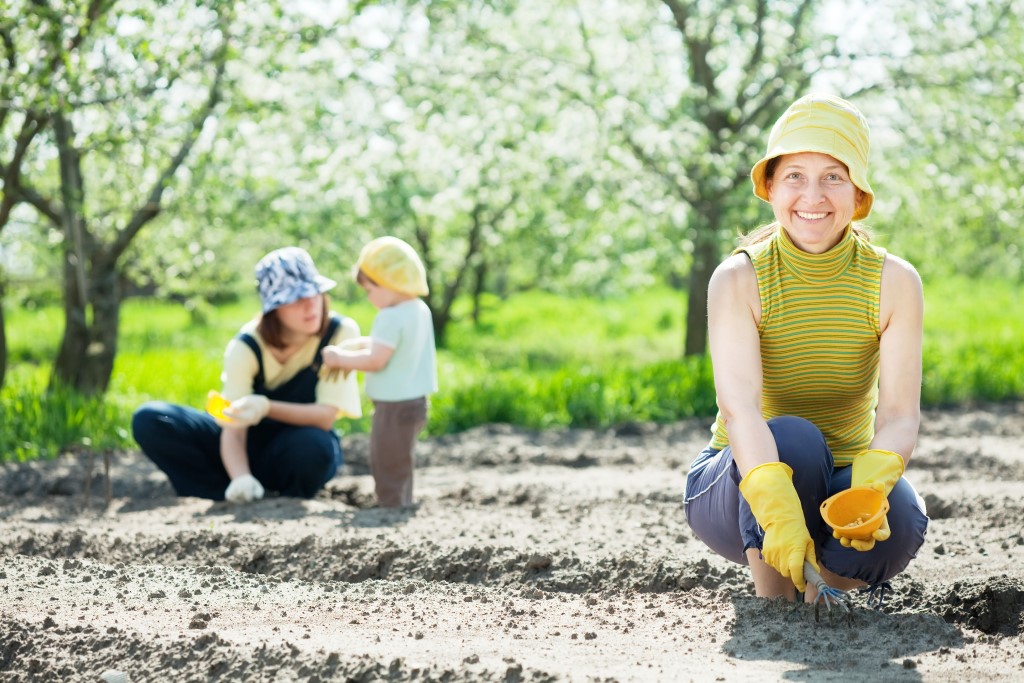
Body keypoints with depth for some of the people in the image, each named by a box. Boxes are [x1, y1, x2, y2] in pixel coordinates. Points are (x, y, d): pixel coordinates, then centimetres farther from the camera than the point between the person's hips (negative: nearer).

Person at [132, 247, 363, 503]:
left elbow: (326, 416, -21)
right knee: (149, 420, -18)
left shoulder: (340, 332, -18)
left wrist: (266, 407, -39)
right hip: (253, 445, 2)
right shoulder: (246, 347, -16)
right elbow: (234, 429, -22)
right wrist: (241, 478, -44)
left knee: (311, 446, -40)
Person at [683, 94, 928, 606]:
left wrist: (870, 488, -43)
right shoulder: (738, 280, -17)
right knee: (793, 437, -33)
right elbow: (740, 407, -31)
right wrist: (778, 510, -49)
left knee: (900, 521, -30)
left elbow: (900, 413, -20)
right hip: (743, 487, -1)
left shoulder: (894, 282, -10)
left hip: (840, 483, 2)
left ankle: (823, 587, 1)